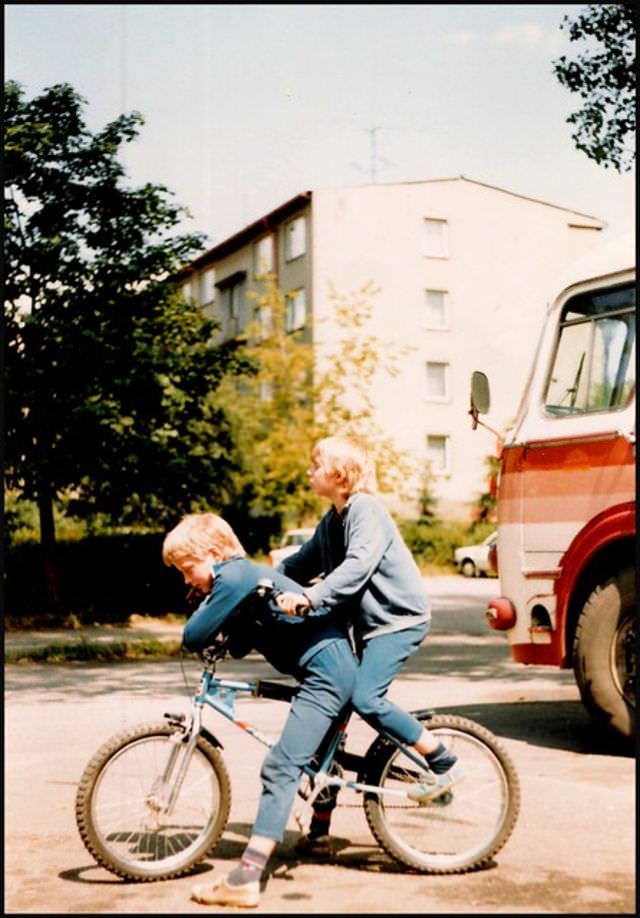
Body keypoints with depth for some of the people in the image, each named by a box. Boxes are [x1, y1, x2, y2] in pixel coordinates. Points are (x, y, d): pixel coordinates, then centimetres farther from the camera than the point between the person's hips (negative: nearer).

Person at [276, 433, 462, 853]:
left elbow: (358, 564, -31)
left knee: (365, 697, -25)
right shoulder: (332, 520, 13)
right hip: (367, 624, 9)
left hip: (400, 618, -9)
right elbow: (303, 562, 20)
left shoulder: (366, 509, -16)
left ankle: (444, 763, -10)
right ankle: (320, 826, 13)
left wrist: (311, 596, -40)